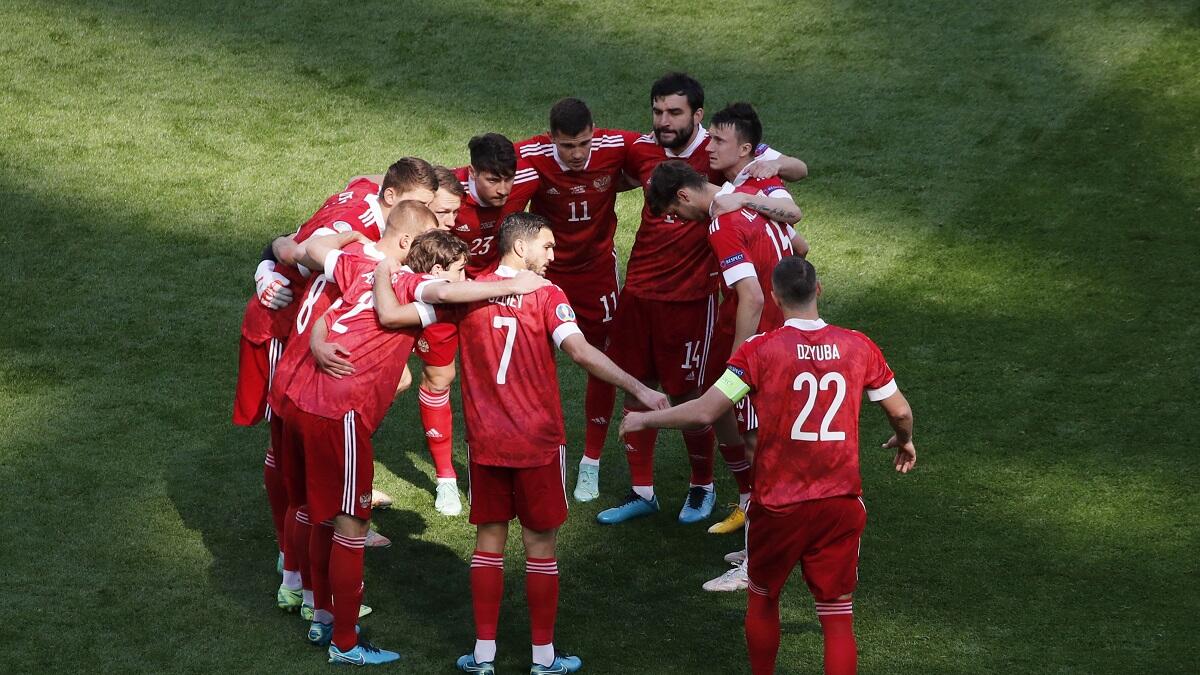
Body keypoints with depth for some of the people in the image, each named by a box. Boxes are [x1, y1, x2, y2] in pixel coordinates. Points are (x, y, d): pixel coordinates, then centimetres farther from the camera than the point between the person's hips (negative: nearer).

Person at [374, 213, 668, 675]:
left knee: (489, 540, 14)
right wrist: (639, 389, -26)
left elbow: (389, 315, -5)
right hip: (538, 443, -3)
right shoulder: (545, 295, -10)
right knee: (540, 545, 8)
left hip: (485, 442, 3)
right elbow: (580, 352, -24)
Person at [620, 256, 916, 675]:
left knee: (763, 599, 22)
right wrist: (904, 441, 31)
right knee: (838, 613, 6)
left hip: (779, 504, -1)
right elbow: (901, 412, 7)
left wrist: (643, 420, 4)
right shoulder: (859, 347, -1)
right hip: (841, 503, 2)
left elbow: (704, 412, -12)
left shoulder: (759, 351, -11)